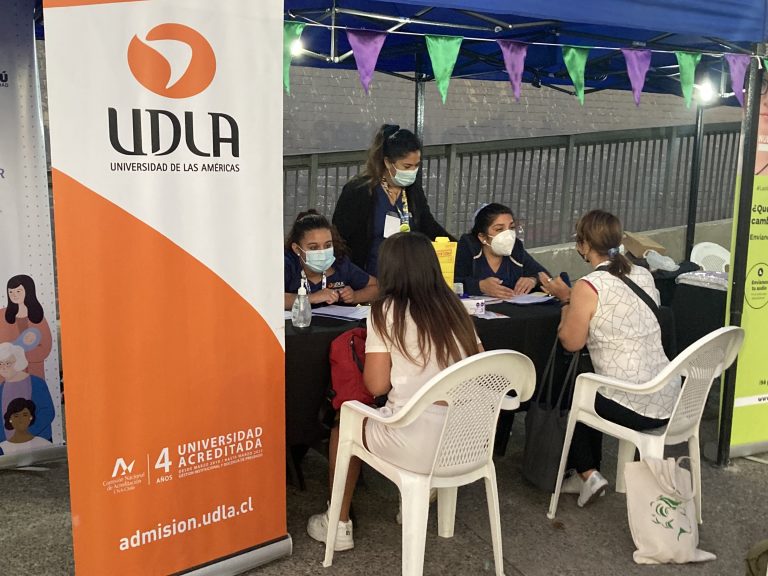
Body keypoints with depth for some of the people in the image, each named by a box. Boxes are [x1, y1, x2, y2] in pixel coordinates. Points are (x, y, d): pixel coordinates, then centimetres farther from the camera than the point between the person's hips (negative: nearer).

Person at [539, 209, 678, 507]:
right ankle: (590, 475, 37)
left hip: (633, 407, -7)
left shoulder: (587, 287, -15)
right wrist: (572, 297, 19)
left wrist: (566, 301, 6)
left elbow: (571, 341, -6)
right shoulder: (644, 275, 7)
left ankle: (588, 474, 17)